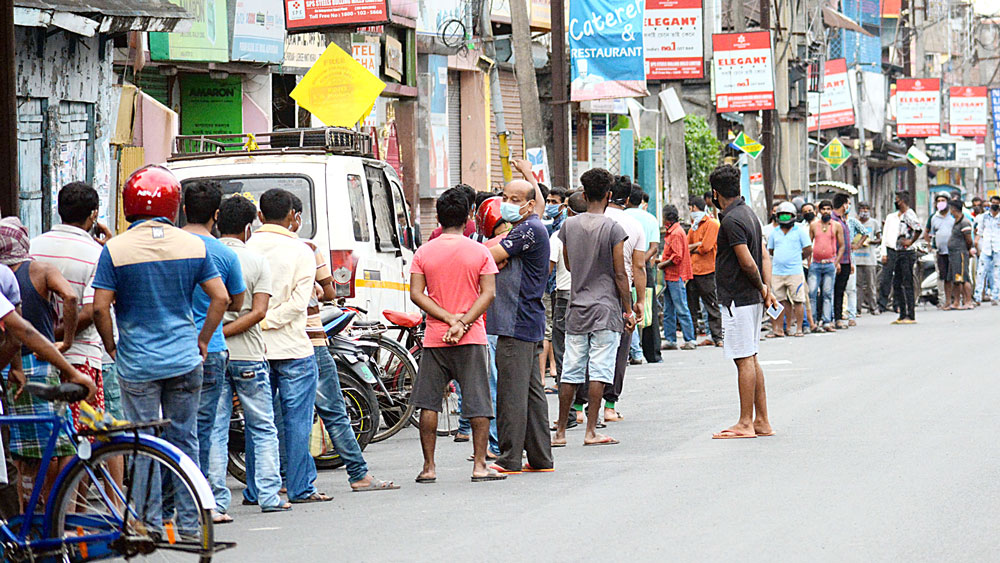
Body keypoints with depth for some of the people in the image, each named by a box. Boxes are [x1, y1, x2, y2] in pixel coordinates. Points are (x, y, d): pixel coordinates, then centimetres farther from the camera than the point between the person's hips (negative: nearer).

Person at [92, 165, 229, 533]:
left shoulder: (115, 250, -7)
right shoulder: (194, 246, 1)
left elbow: (100, 307, -10)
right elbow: (221, 298, 0)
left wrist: (111, 347, 3)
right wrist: (202, 341, 9)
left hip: (136, 362, -2)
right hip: (184, 360, 2)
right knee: (184, 439, 11)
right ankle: (188, 520, 13)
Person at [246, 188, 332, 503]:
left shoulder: (244, 250, 0)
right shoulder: (301, 251, -5)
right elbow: (298, 303, -12)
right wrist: (266, 322, -10)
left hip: (254, 349, 3)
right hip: (293, 348, -3)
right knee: (297, 419, 3)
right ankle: (300, 488, 4)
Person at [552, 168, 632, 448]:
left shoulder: (570, 225, 3)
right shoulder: (612, 228, -9)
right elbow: (620, 274, -8)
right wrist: (628, 310, -2)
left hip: (577, 309, 4)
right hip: (606, 309, -4)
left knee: (570, 372, 8)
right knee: (599, 372, -2)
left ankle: (560, 432, 12)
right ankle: (591, 431, -3)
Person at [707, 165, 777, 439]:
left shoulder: (731, 221, -17)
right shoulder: (749, 213, 13)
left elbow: (748, 263, -20)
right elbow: (764, 256, 13)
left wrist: (761, 287, -4)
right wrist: (767, 289, 5)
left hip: (737, 300, -10)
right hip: (751, 298, 10)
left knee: (744, 360, -6)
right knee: (750, 360, 13)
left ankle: (745, 424, -3)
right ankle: (762, 422, 15)